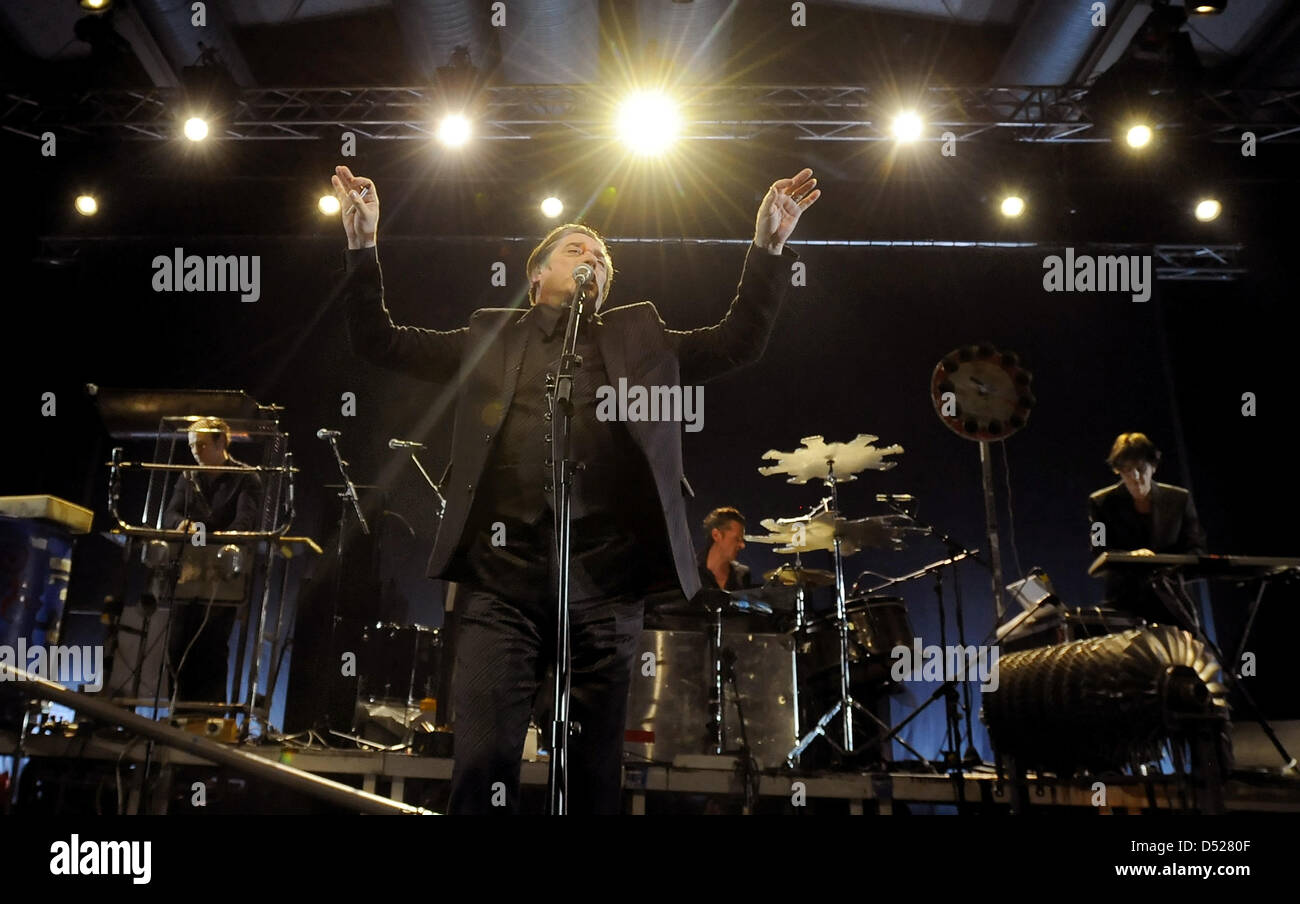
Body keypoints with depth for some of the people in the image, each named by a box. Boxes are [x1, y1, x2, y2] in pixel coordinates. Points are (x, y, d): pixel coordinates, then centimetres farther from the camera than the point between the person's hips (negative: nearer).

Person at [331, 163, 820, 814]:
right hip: (503, 571, 0)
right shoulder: (488, 337, 20)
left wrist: (768, 246, 7)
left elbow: (739, 342, 17)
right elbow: (380, 342, 18)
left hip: (605, 575, 1)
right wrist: (364, 246, 7)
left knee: (598, 771, 5)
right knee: (482, 762, -8)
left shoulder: (640, 337, 21)